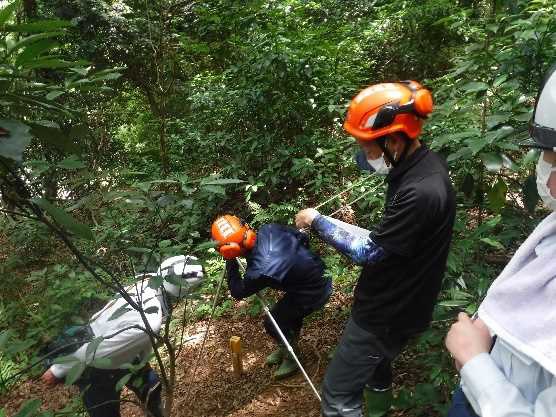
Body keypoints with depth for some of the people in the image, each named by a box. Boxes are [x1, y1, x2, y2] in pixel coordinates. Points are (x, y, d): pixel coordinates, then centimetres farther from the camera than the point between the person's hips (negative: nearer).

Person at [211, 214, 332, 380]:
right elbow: (302, 238, 3)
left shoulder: (258, 271, -31)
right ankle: (287, 348, 46)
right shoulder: (270, 229, -14)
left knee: (273, 323, 8)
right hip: (322, 277, 8)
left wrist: (231, 264, -2)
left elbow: (237, 292, -10)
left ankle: (292, 357, 28)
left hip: (313, 294, -8)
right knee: (290, 312, 26)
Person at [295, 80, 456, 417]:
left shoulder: (421, 192, -34)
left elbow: (368, 252, -24)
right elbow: (365, 163, 13)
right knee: (375, 364, 32)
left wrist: (317, 221, -14)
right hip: (396, 302, 10)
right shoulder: (422, 161, -5)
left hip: (387, 312, -9)